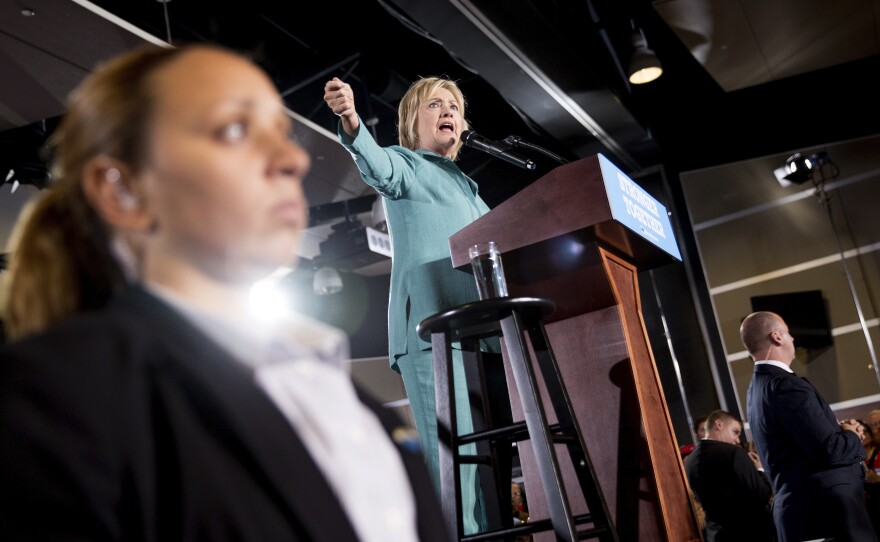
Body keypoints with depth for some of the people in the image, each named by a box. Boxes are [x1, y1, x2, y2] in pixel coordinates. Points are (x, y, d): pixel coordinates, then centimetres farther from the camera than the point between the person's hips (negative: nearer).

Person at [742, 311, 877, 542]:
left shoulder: (758, 386, 12)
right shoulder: (785, 385, -19)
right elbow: (830, 451, -23)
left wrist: (837, 429, 6)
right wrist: (851, 436, -2)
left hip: (803, 507, 10)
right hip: (828, 509, -10)